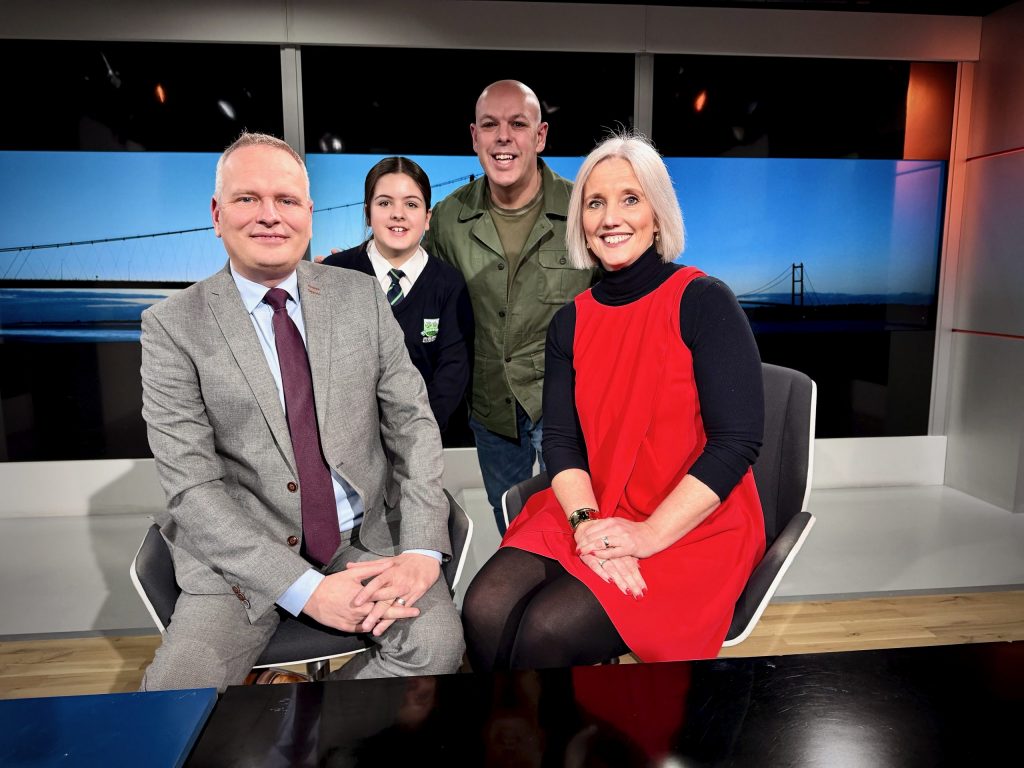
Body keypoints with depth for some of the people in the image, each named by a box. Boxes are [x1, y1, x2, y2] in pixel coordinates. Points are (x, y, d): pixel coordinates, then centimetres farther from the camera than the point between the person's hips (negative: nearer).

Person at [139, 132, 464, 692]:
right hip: (240, 556, -1)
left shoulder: (361, 297, 3)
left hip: (368, 538, 2)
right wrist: (304, 588, -19)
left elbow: (413, 422, 0)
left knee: (437, 644, -21)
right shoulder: (172, 326, -4)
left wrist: (423, 548, -14)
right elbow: (192, 488, -9)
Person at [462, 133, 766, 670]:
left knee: (548, 630, -24)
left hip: (693, 526, -3)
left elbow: (738, 439, -13)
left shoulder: (702, 301, -8)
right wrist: (586, 522, -16)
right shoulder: (570, 321, 7)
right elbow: (561, 440, 1)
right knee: (485, 612, -20)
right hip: (592, 515, 4)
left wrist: (651, 533, -19)